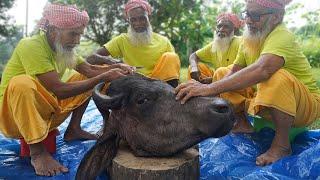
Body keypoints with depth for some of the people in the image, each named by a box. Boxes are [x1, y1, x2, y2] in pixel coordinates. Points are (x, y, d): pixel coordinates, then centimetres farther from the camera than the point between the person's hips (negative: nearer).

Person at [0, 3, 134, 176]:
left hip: (46, 113, 7)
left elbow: (90, 69, -3)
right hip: (15, 116, -7)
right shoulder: (30, 46, -25)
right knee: (22, 83, -38)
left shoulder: (63, 47, 0)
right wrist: (103, 77, -30)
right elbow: (60, 91, -31)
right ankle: (37, 151, -26)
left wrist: (116, 67, -22)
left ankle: (73, 129, 5)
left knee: (86, 78, 5)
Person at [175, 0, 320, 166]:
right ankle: (242, 123, 5)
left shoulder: (283, 37, -26)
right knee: (221, 73, 2)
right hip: (267, 101, 7)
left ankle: (282, 144, -20)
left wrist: (210, 88, -52)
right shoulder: (250, 37, -3)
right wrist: (206, 92, -21)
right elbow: (234, 71, -4)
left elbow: (262, 70, -46)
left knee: (277, 77, -40)